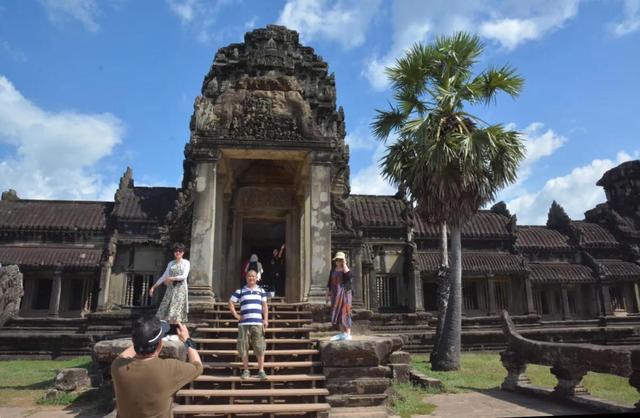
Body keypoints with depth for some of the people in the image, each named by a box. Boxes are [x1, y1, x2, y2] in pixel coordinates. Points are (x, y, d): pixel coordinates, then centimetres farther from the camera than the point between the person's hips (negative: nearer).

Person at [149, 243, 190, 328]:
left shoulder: (186, 263, 1)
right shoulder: (171, 263, 14)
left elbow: (184, 276, -12)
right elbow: (164, 276, 14)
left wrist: (172, 278, -17)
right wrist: (154, 287, 11)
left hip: (180, 289, -5)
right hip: (170, 289, 5)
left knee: (176, 313, -12)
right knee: (164, 312, -1)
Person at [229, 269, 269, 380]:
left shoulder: (261, 291, 12)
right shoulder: (240, 291, 7)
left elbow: (265, 306, 12)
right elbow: (231, 302, 11)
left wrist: (266, 319, 3)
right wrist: (236, 315, 1)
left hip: (258, 323, 0)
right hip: (244, 323, 0)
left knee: (260, 348, -3)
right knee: (243, 348, 3)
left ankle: (261, 371, 4)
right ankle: (246, 370, 16)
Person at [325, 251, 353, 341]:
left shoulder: (346, 269, -2)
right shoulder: (333, 270, 12)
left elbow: (348, 274, -26)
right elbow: (329, 283, 14)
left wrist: (344, 264, -17)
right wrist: (328, 294, 10)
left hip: (344, 293, -5)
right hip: (335, 294, 6)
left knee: (344, 313, -7)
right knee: (337, 314, 6)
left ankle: (348, 334, -2)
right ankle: (342, 333, 15)